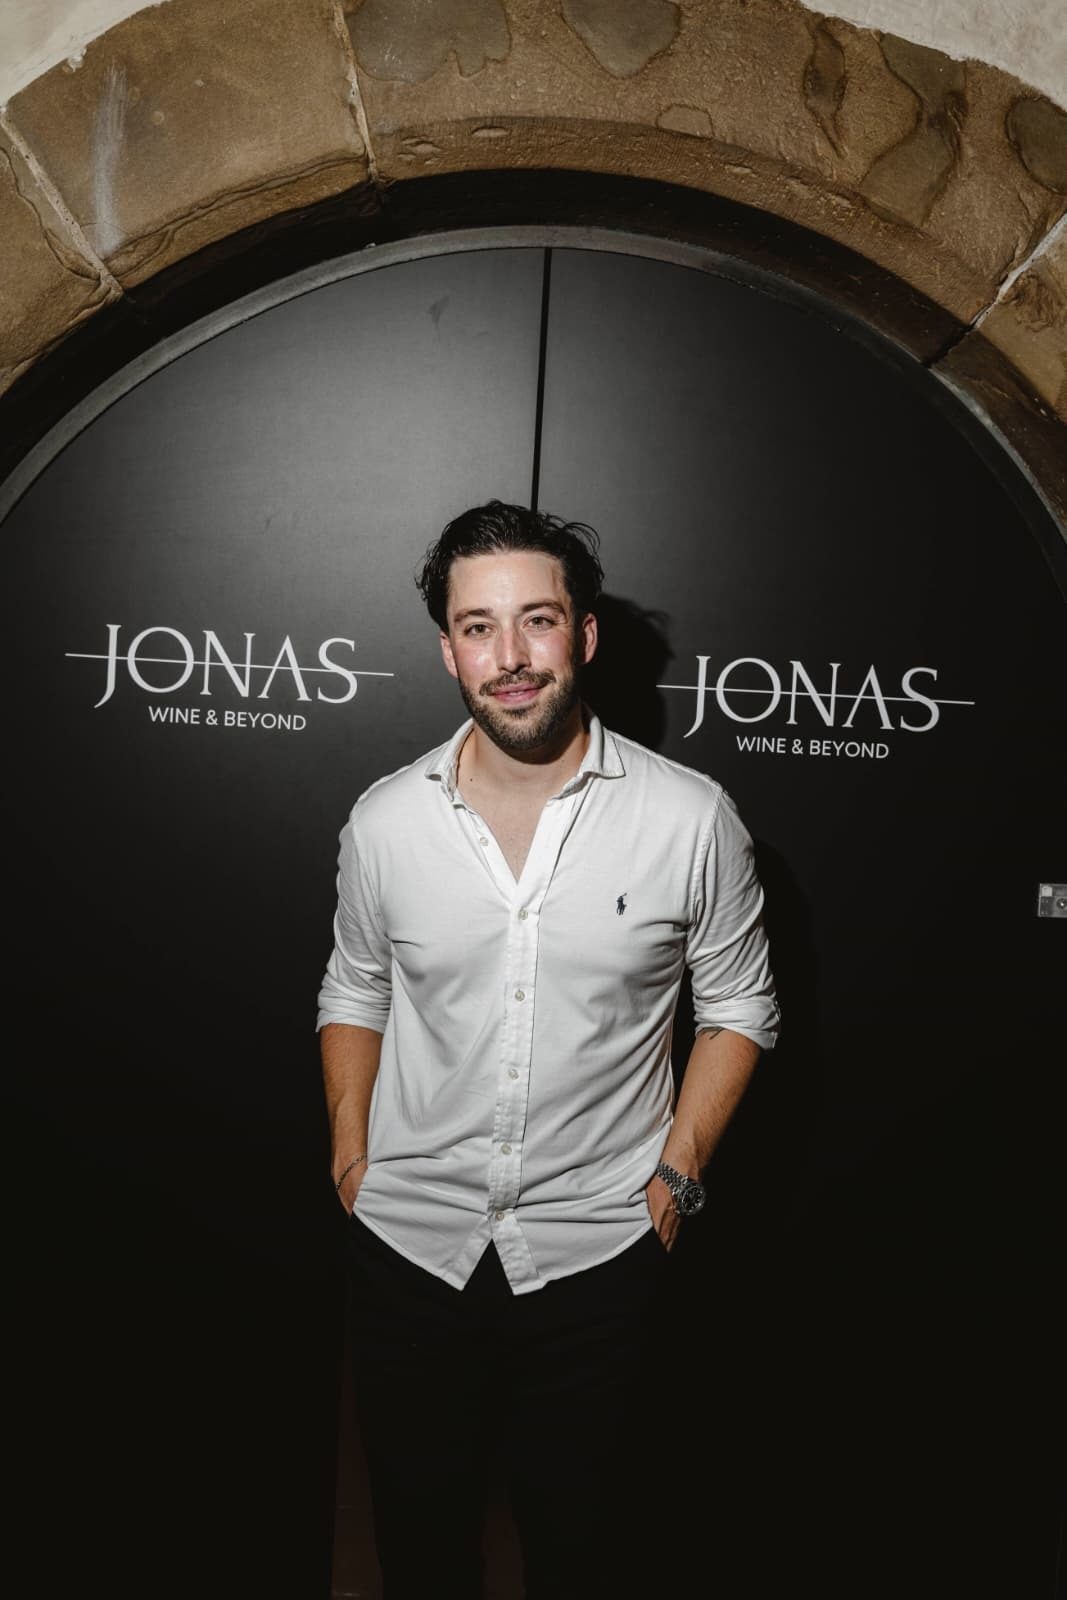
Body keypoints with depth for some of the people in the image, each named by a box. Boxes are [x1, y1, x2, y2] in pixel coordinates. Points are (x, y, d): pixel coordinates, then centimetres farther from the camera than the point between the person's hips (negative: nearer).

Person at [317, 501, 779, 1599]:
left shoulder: (691, 819, -11)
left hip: (596, 1247, -1)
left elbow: (737, 1004, 0)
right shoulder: (383, 821, -5)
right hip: (409, 1243, 2)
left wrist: (677, 1171, -6)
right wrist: (350, 1151, 3)